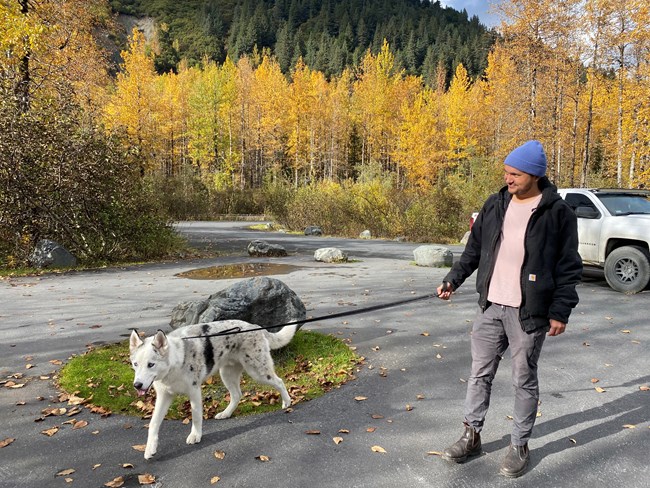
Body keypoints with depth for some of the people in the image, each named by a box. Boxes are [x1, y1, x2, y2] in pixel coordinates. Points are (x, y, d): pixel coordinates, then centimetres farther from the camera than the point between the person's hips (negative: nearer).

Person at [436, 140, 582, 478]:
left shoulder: (557, 212, -7)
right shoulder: (495, 205, 6)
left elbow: (568, 268, -6)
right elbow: (474, 250, 14)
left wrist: (560, 311, -9)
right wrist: (453, 279, 5)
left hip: (528, 313, -4)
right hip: (490, 307, 5)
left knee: (524, 380, 9)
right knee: (480, 373, 11)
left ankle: (520, 446, 25)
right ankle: (472, 436, 27)